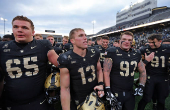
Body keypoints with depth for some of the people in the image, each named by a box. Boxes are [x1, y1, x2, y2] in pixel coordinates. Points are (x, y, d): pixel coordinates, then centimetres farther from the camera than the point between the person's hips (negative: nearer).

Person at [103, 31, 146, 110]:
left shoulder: (136, 54, 6)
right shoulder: (112, 53, -11)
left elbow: (142, 71, 14)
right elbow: (106, 72, -14)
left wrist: (141, 86, 5)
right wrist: (108, 90, -17)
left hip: (130, 93, 5)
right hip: (115, 93, -5)